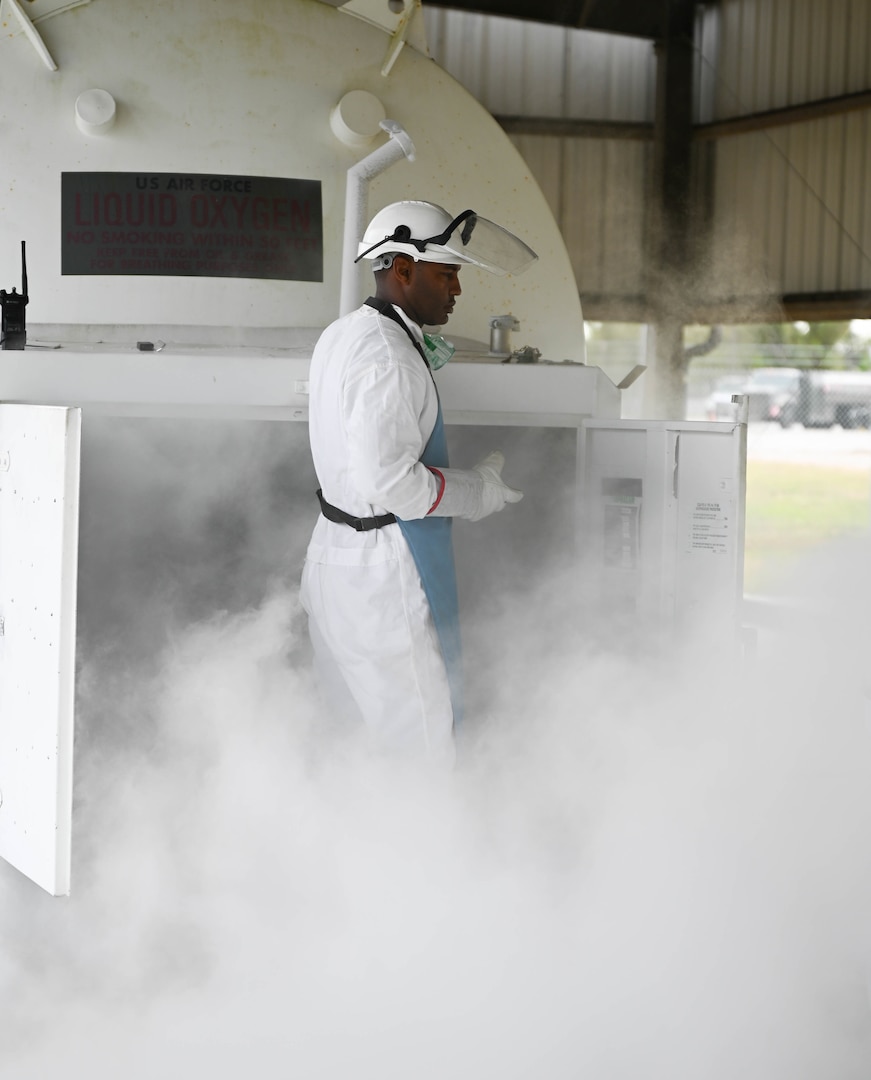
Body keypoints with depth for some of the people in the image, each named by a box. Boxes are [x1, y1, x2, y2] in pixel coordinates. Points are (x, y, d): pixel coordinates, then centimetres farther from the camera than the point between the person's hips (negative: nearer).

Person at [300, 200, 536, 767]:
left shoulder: (342, 335, 12)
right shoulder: (388, 356, -20)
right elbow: (388, 481, -25)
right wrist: (479, 490, -13)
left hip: (336, 553, 10)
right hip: (385, 574, -10)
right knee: (421, 748, -3)